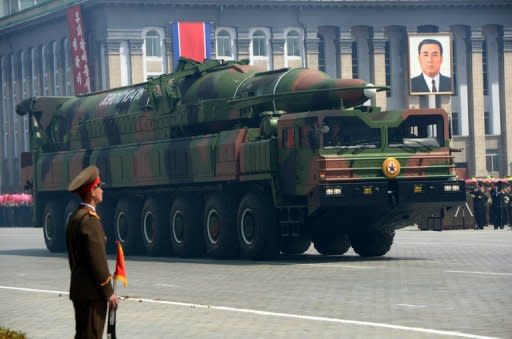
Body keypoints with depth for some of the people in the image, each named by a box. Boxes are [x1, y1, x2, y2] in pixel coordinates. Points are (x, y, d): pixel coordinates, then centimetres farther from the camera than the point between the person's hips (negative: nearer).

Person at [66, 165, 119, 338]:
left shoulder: (74, 218, 14)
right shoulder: (90, 219, -17)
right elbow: (97, 260, -20)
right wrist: (109, 292, -15)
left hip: (78, 290, 10)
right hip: (92, 291, -10)